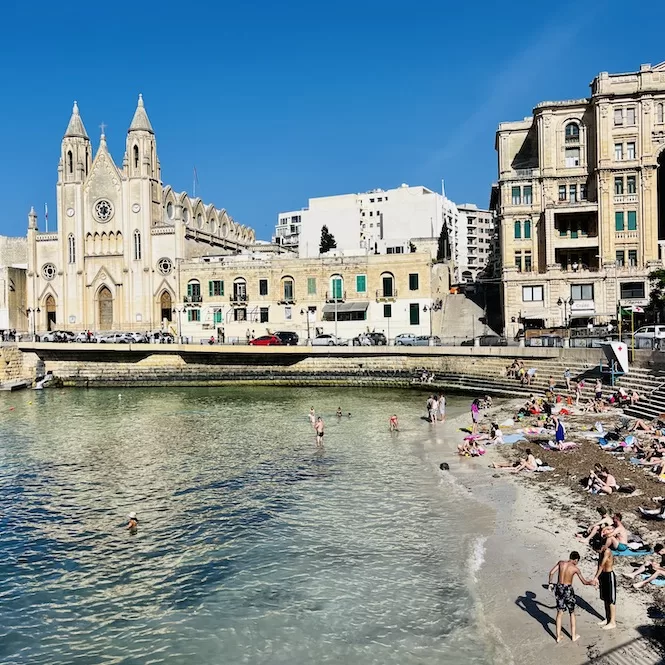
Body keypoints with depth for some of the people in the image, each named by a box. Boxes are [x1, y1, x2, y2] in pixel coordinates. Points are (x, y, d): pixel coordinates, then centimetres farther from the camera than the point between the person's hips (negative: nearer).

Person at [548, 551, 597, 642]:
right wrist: (591, 583, 21)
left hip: (559, 588, 3)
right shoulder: (575, 568, -9)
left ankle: (558, 636, 16)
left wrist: (550, 583, 11)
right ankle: (574, 636, 25)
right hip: (568, 590, -3)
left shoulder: (561, 563, -2)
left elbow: (551, 572, -4)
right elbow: (584, 582, 0)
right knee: (572, 613, 17)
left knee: (559, 612, 13)